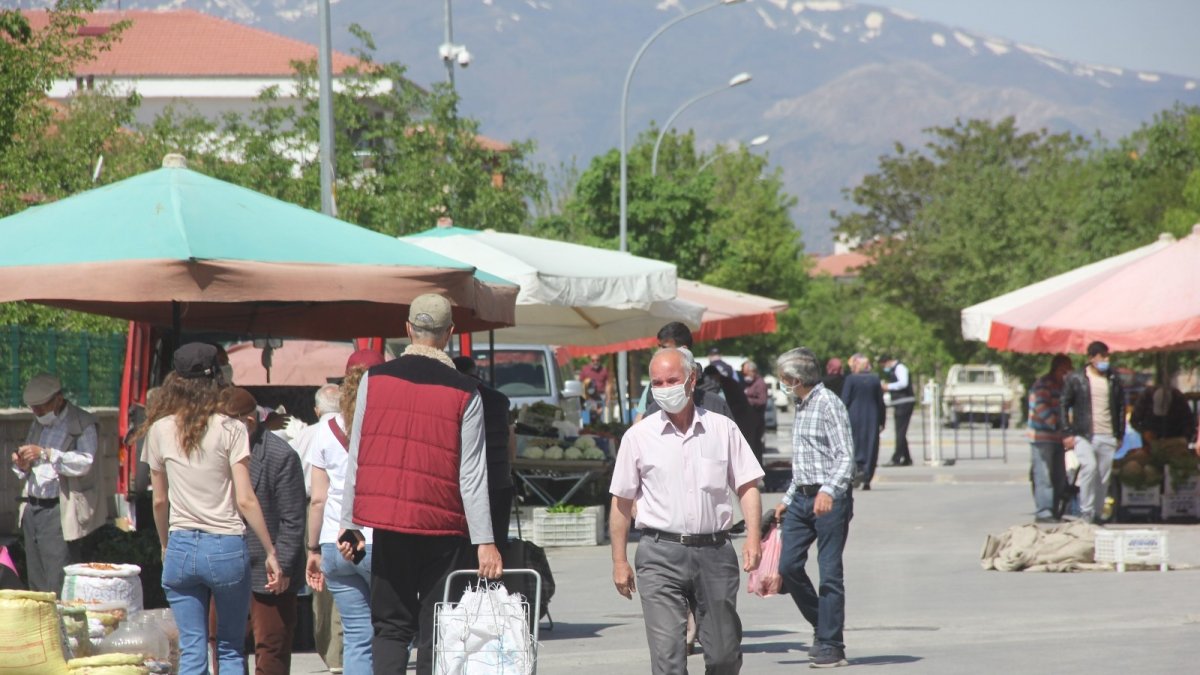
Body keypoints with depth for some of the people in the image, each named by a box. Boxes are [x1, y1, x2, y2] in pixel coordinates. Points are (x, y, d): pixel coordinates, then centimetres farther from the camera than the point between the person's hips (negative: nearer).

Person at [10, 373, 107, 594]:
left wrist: (47, 454, -26)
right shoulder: (37, 424, 19)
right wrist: (22, 465, 3)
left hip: (61, 512, -7)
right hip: (32, 508, 7)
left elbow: (85, 463, -18)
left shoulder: (83, 424, -4)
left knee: (59, 587, -11)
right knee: (36, 584, 7)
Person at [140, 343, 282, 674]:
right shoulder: (230, 430, -7)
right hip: (227, 548, -2)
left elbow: (159, 501, 10)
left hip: (182, 547, 2)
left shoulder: (160, 430, 2)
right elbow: (245, 500, -9)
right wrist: (271, 553, -2)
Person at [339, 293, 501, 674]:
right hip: (443, 529, -2)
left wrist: (350, 524, 10)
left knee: (391, 627, 9)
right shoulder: (464, 392, -4)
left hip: (387, 525, 2)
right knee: (437, 632, 3)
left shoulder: (375, 380, 1)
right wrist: (484, 541, -6)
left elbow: (358, 458, 4)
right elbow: (471, 474, -6)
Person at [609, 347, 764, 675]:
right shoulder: (639, 436, 4)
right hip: (662, 554, -2)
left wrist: (753, 537, -6)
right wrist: (619, 561, 5)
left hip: (715, 551, 2)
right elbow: (622, 502, 8)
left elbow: (747, 486, 8)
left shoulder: (723, 429, 7)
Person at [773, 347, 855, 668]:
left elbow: (846, 456, -17)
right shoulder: (801, 406, 18)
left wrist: (828, 491, -31)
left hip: (829, 500, -9)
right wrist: (788, 499, 26)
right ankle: (822, 627, 18)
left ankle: (831, 645, 1)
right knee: (788, 566, 3)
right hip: (802, 498, 9)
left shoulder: (829, 404, -10)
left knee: (830, 573, -4)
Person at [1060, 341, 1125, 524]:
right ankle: (1086, 512, -15)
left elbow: (1121, 407, 17)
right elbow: (1064, 406, 2)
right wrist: (1066, 433, -5)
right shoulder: (1075, 378, 1)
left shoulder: (1113, 379, 11)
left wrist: (1120, 435, 13)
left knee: (1104, 477, 3)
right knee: (1089, 467, -23)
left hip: (1108, 437, 4)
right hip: (1083, 435, -4)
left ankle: (1097, 514, 14)